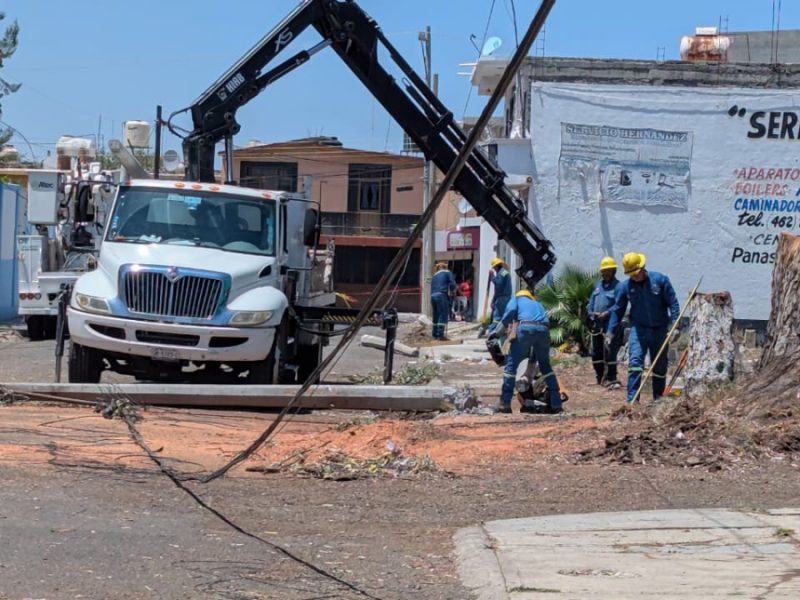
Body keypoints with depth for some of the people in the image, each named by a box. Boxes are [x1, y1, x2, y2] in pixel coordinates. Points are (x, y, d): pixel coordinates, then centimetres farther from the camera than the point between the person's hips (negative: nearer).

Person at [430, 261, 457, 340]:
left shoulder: (434, 275, 24)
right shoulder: (447, 273, 8)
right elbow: (452, 284, -4)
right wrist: (451, 291, 15)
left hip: (433, 296, 6)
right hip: (442, 295, -6)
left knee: (436, 316, 15)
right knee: (443, 315, -7)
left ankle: (435, 334, 21)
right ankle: (440, 335, -15)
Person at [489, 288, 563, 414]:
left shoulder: (517, 298, 27)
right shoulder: (538, 304, 40)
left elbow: (511, 311, 3)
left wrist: (497, 332, 6)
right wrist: (533, 356, 40)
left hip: (526, 328, -4)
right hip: (543, 329, 4)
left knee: (512, 364, 6)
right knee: (545, 366, 21)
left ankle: (505, 404, 2)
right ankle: (556, 404, 17)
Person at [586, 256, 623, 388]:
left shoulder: (618, 286, -6)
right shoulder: (598, 284, 18)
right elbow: (591, 301, 21)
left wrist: (606, 314, -22)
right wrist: (591, 312, 3)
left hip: (610, 324, -8)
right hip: (596, 323, 8)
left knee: (610, 352, -10)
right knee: (596, 352, 12)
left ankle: (611, 379, -6)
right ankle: (600, 377, 23)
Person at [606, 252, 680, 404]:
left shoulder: (660, 280, -6)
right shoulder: (625, 287, -1)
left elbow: (673, 303, -3)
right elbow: (617, 310, 6)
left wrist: (675, 326, -10)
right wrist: (610, 333, 2)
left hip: (660, 330, 0)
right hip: (638, 329, 0)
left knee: (660, 367, 9)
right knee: (635, 362, -16)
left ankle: (658, 400, 23)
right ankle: (632, 400, -19)